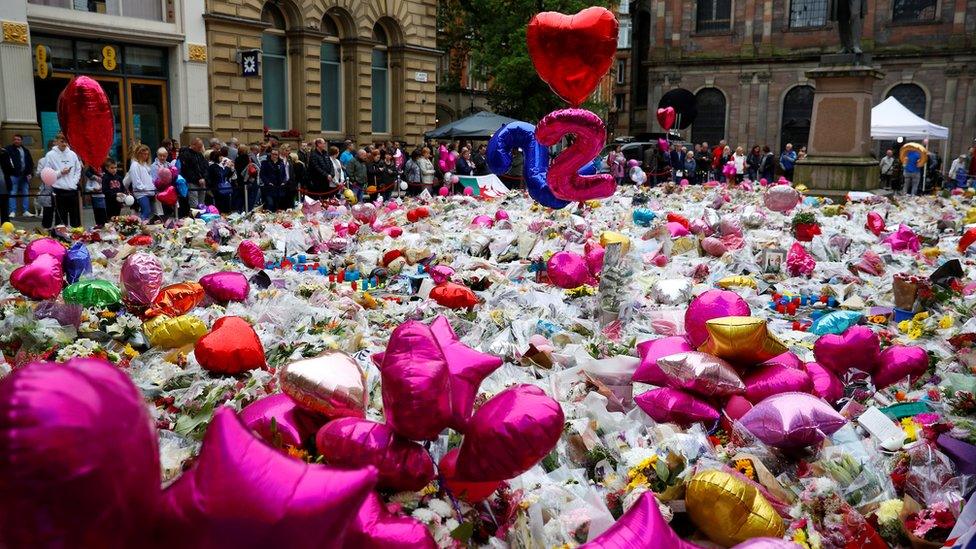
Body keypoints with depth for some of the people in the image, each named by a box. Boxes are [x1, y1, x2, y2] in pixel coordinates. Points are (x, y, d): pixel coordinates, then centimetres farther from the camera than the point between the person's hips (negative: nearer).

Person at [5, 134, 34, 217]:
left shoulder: (26, 150, 15)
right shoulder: (9, 149, 1)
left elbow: (30, 163, 17)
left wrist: (29, 173, 8)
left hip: (24, 175, 5)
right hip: (13, 175, -5)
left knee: (26, 193, 8)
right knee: (12, 193, -3)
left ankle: (26, 211, 14)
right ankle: (12, 211, -1)